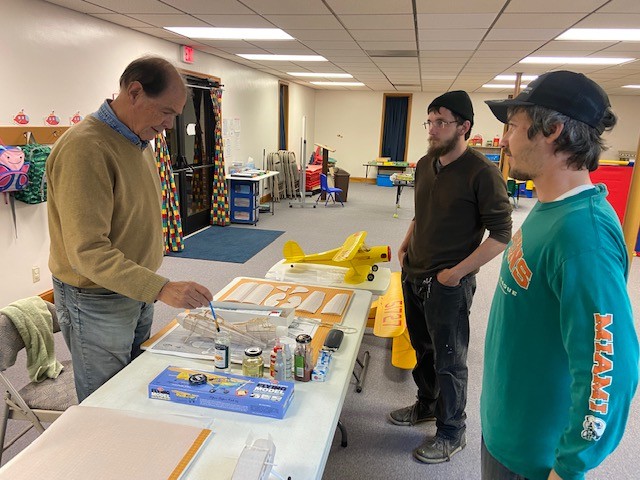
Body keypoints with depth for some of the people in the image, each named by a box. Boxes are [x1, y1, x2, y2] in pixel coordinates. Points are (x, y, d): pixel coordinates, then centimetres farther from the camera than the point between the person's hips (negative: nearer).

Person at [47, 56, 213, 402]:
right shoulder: (85, 148, -25)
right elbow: (88, 252, -29)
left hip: (138, 293, 9)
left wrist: (153, 288, 14)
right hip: (97, 302, -8)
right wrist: (162, 288, -35)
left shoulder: (138, 140, 5)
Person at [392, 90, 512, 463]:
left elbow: (501, 234, -17)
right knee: (423, 349, 23)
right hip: (414, 275, 7)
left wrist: (457, 272, -17)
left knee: (449, 362, 8)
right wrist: (406, 246, 6)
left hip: (449, 284, -7)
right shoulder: (425, 164, 6)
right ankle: (427, 404, 45)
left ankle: (452, 433, 28)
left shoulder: (482, 173, -17)